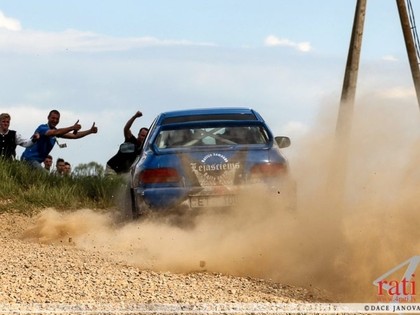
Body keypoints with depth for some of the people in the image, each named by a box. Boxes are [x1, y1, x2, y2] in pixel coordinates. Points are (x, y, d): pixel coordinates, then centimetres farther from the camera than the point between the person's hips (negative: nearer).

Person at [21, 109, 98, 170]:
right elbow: (55, 132, -35)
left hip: (37, 161, 10)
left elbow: (74, 135, 10)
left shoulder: (56, 131, 12)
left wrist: (90, 131, 1)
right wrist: (73, 128, -42)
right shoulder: (42, 128, -14)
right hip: (30, 158, -10)